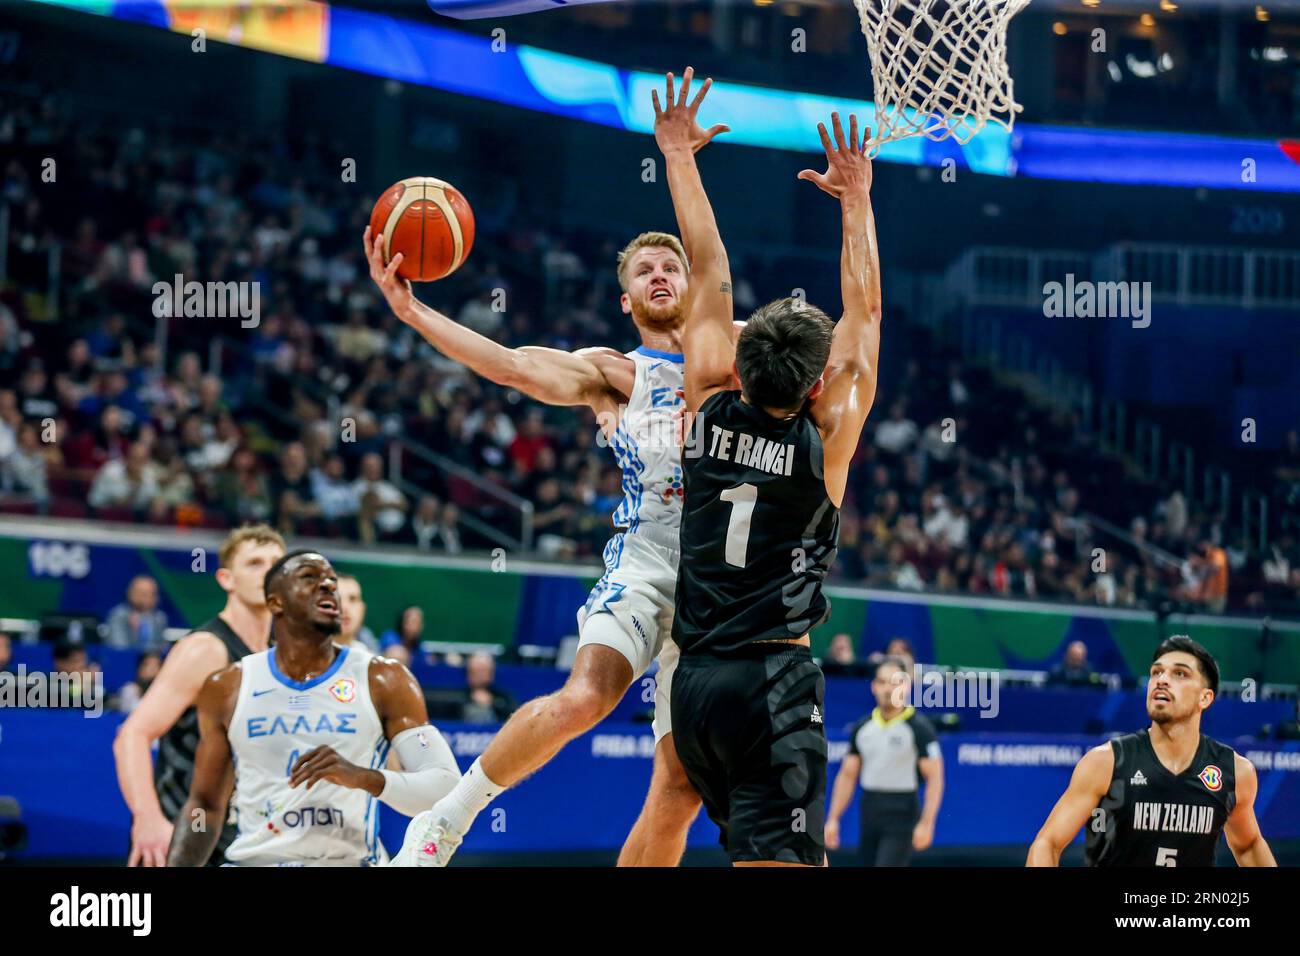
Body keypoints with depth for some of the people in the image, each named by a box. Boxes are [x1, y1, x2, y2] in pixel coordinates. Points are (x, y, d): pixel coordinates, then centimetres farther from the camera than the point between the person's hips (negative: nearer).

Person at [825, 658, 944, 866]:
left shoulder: (919, 728, -6)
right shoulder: (862, 728, 9)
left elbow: (934, 778, -10)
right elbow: (847, 775, 13)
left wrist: (926, 824, -18)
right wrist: (833, 819, 7)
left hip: (902, 818, -6)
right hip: (869, 817, 6)